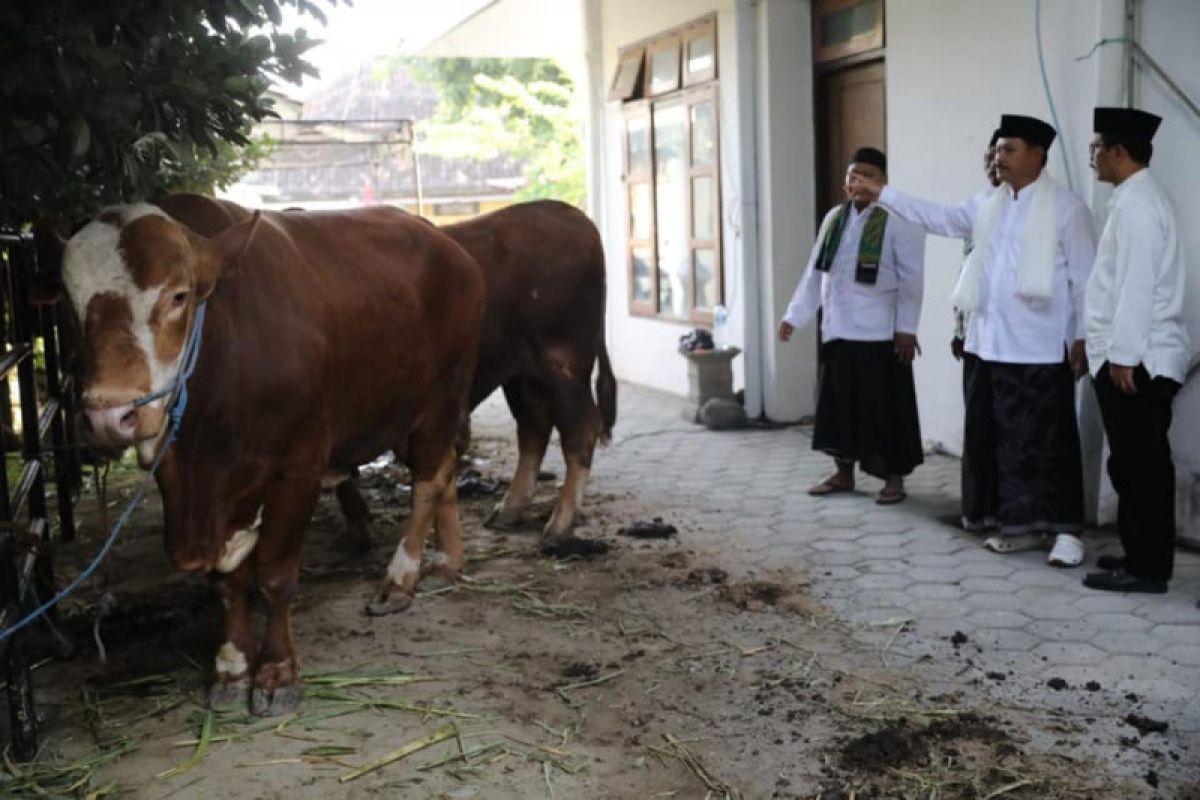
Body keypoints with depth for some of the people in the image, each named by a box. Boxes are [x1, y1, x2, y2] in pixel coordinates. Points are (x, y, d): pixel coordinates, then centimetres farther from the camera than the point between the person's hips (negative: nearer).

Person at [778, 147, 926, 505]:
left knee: (884, 405, -1)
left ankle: (894, 478, 11)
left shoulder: (899, 219, -7)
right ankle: (843, 472, 24)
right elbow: (814, 273, 15)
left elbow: (911, 278, -10)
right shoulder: (835, 217, 12)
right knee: (839, 402, 12)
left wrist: (907, 328, -15)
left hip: (880, 332, -6)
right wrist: (794, 315, 13)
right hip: (837, 329, 6)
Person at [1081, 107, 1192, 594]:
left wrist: (1122, 355, -20)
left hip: (1137, 361, -10)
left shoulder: (1137, 203, -15)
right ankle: (1141, 556, 23)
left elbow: (1137, 286, -21)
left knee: (1141, 466, -4)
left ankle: (1147, 568, 2)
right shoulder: (1136, 198, 17)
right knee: (1135, 464, 14)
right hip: (1136, 357, 10)